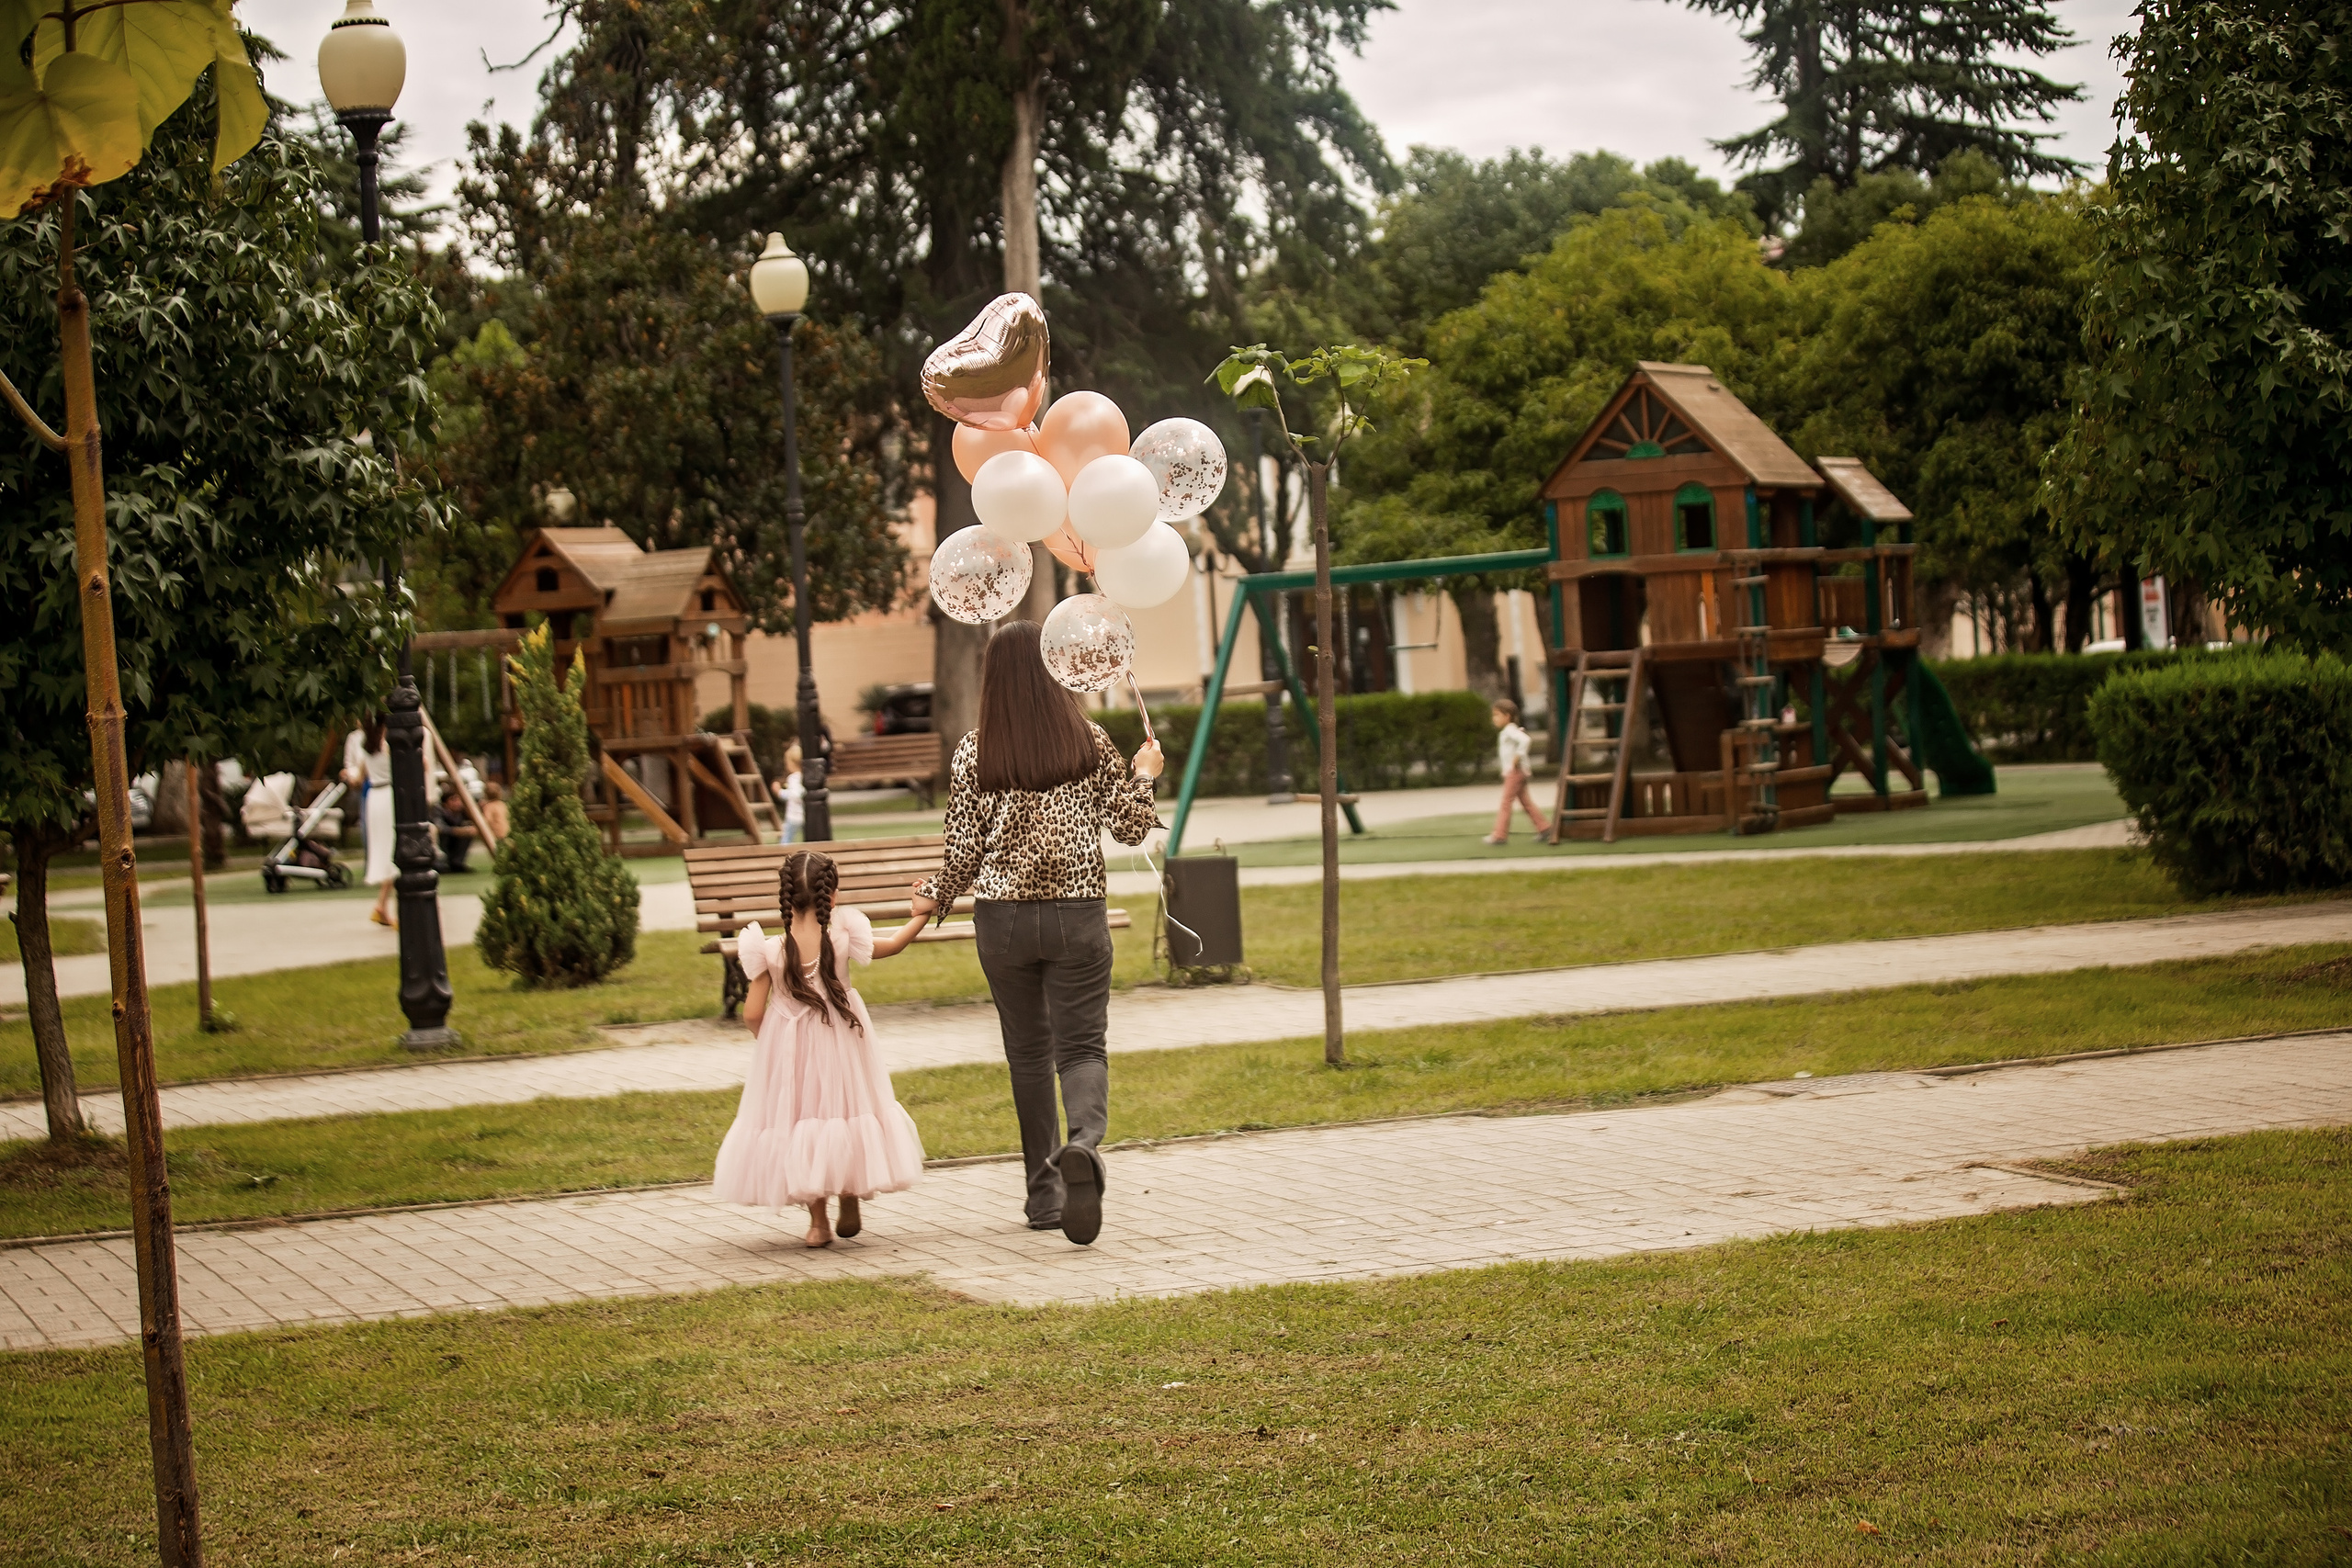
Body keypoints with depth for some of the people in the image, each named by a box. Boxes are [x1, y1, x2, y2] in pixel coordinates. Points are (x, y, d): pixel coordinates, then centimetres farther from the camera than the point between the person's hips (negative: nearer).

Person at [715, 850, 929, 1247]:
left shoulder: (770, 951, -14)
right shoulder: (842, 941, -13)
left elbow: (753, 1014, -11)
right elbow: (892, 945, 4)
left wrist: (770, 1040, 9)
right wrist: (921, 915, 18)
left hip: (790, 1051, 0)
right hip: (841, 1046, 0)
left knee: (801, 1119, 13)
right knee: (847, 1109, 19)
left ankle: (818, 1221, 15)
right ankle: (851, 1209, 24)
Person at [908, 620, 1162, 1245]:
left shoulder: (974, 751, -3)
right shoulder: (1089, 741, -2)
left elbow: (964, 849, -3)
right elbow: (1132, 826, 2)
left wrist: (936, 895, 17)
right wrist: (1143, 775, 22)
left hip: (1002, 917, 1)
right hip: (1078, 913, -1)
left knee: (1028, 1052, 13)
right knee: (1080, 1045, 1)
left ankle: (1045, 1193, 16)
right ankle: (1083, 1144, -31)